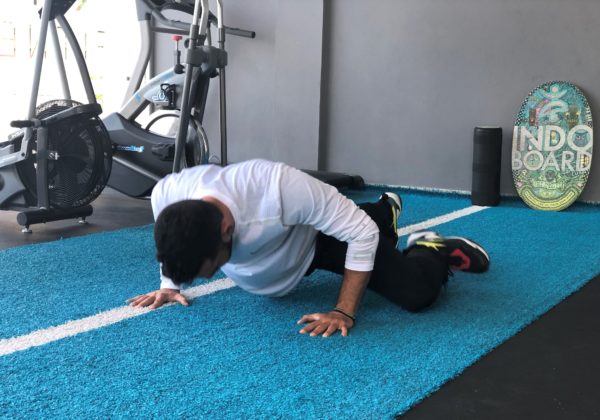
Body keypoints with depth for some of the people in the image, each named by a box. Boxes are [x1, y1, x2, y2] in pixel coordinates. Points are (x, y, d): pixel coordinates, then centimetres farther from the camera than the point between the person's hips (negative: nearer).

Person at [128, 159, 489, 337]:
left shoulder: (281, 190, -48)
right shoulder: (167, 195, -32)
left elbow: (361, 232, -35)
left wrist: (344, 313, -35)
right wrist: (169, 283, -11)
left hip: (321, 233, -5)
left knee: (417, 293, -17)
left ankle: (432, 250, 16)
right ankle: (385, 211, 63)